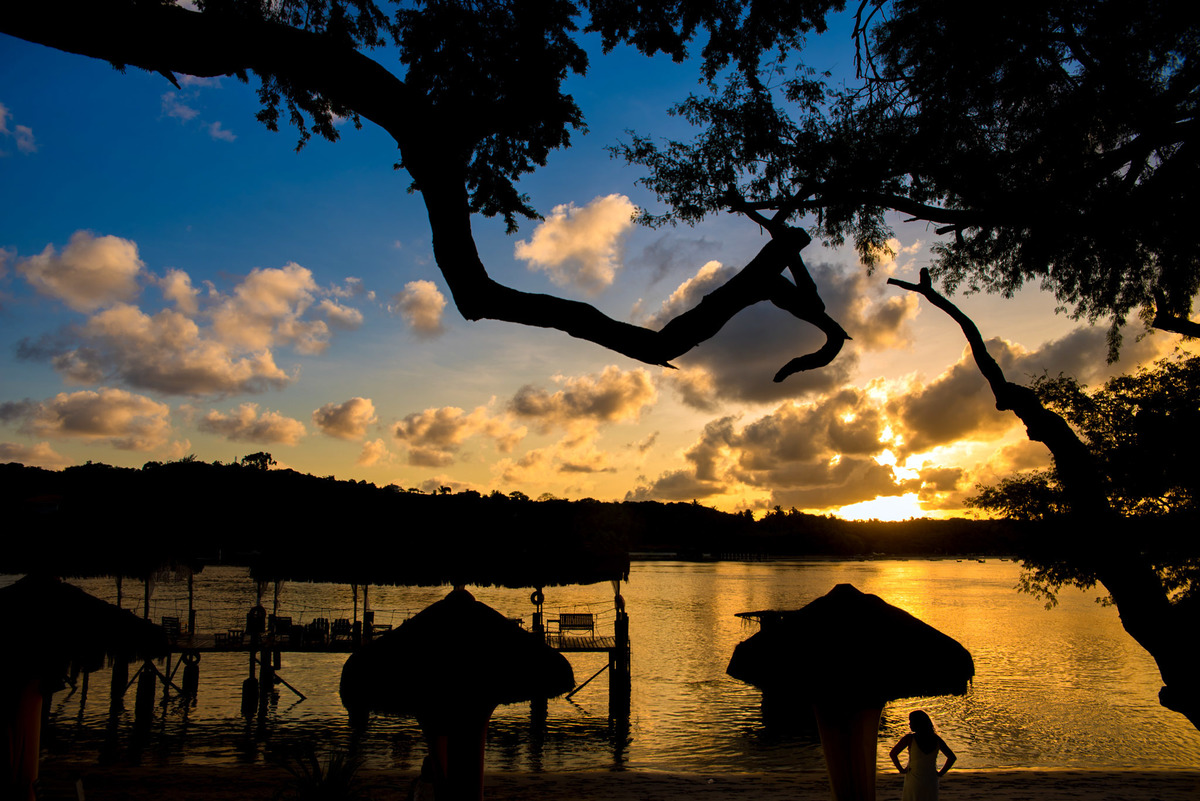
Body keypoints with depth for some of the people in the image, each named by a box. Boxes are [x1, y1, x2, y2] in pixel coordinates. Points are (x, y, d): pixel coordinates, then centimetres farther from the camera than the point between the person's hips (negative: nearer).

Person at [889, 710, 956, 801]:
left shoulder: (909, 738, -14)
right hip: (931, 781, 3)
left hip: (914, 781, -3)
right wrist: (941, 772, 6)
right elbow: (952, 757, 2)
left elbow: (893, 754, -18)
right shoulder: (936, 739, -3)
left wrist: (901, 769, -5)